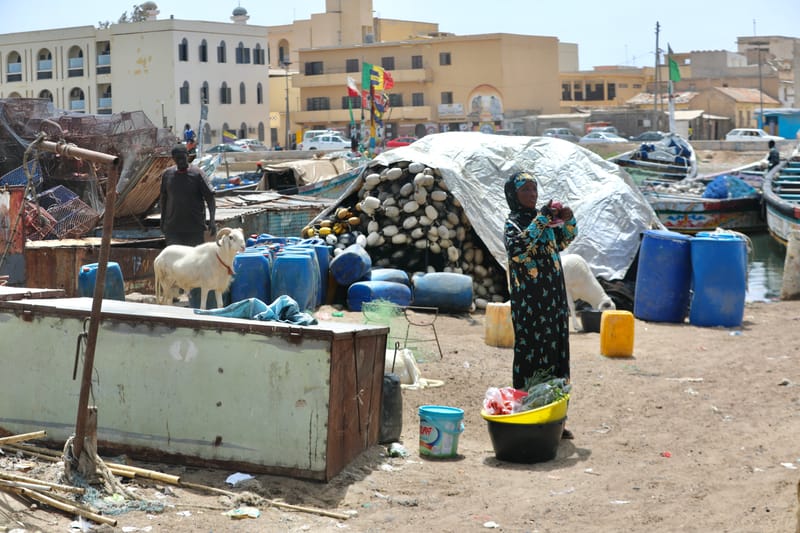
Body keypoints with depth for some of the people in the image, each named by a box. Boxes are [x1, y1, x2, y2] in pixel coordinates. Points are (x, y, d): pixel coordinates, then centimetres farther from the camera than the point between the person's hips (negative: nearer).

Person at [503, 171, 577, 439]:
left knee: (557, 356, 9)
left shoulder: (543, 218, 10)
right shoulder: (513, 223, -8)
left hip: (554, 301, 7)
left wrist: (568, 219, 5)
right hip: (529, 304, -7)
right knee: (531, 357, -5)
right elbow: (517, 247, -28)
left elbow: (565, 239, 25)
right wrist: (542, 219, -28)